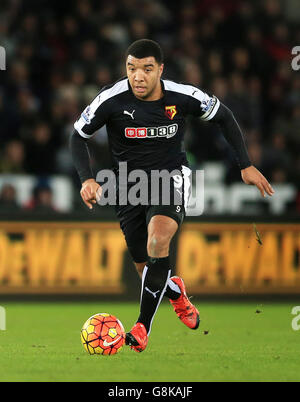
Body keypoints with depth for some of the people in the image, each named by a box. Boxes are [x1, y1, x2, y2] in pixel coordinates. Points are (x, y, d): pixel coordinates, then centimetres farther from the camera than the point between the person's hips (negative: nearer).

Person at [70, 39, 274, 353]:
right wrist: (87, 179, -17)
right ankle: (176, 293, 44)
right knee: (145, 268, 6)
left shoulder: (184, 97, -13)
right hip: (129, 183, 2)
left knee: (158, 239, -30)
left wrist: (245, 166, 3)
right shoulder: (111, 99, -16)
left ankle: (142, 329, -25)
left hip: (171, 174, -2)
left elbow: (223, 117, 5)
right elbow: (78, 136, -2)